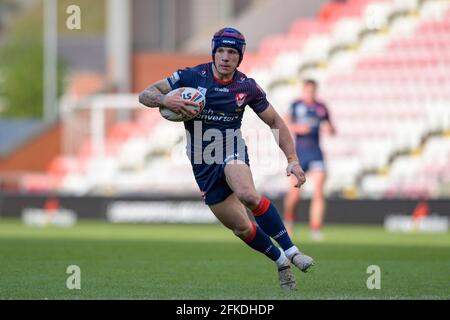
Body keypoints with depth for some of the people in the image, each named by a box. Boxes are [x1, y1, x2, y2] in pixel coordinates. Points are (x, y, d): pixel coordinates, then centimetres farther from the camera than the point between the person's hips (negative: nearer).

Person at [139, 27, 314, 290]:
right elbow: (145, 95, -5)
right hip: (203, 163, 1)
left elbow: (275, 122, 7)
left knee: (247, 194, -36)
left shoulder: (247, 87, -3)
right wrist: (165, 100, -28)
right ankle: (282, 263, 22)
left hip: (232, 150, -1)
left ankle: (291, 251, -25)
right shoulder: (192, 77, -7)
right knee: (242, 228, -2)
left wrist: (293, 160, -2)